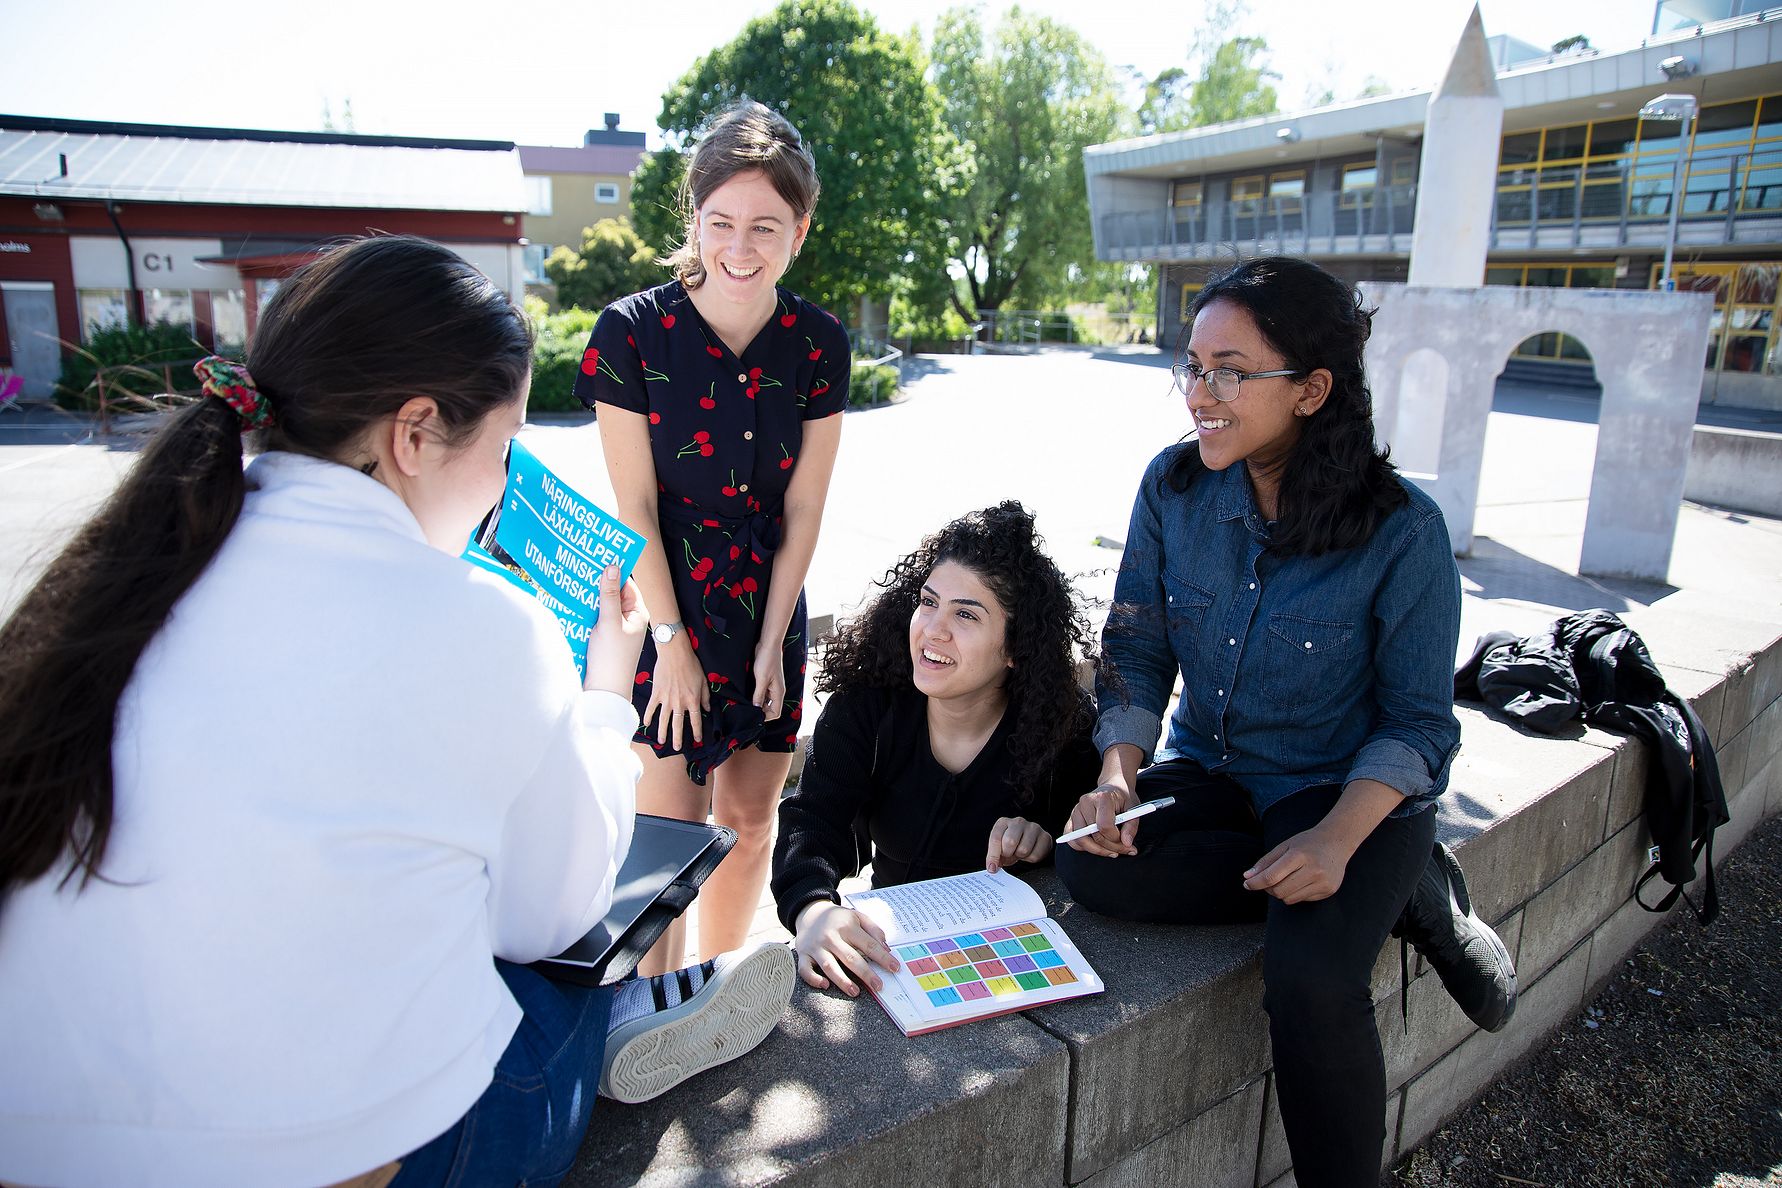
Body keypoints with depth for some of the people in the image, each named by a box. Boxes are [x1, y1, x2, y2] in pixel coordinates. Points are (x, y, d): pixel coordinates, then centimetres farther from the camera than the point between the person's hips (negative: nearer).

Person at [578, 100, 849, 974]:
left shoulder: (818, 344, -5)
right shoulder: (632, 331, -14)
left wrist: (771, 647, -3)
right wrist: (673, 643, -9)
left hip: (766, 615, 4)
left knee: (748, 821, 12)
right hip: (658, 611, -3)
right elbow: (634, 507, -11)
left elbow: (802, 509, -2)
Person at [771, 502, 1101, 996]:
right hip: (890, 940, -2)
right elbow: (812, 819, -21)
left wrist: (1049, 838, -24)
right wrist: (813, 908, -42)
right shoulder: (865, 703, -10)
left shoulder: (1063, 728, -13)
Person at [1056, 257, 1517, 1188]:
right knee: (1092, 867, -25)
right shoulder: (1173, 488, -6)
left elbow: (1417, 723, -10)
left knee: (1309, 977, -31)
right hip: (1210, 772, 5)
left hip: (1349, 789, -4)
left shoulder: (1402, 530, -16)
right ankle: (1409, 898, -10)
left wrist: (1337, 840, -27)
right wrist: (1118, 777, -17)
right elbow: (1136, 654, 0)